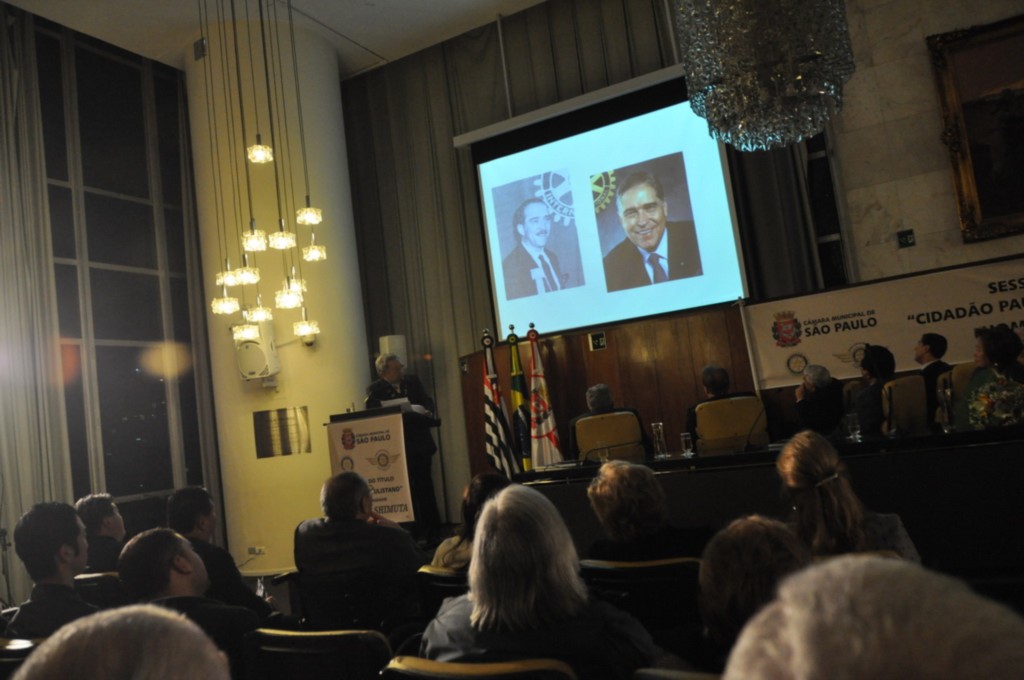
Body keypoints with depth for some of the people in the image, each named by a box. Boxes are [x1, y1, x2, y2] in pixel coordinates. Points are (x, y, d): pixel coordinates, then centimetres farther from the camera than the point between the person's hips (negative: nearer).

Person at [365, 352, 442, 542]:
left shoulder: (413, 381, 10)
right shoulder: (375, 390, -2)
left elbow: (427, 401, 8)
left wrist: (427, 411, -14)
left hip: (420, 443, 3)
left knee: (425, 487, 7)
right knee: (407, 489, 4)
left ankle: (433, 530, 15)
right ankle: (417, 532, 12)